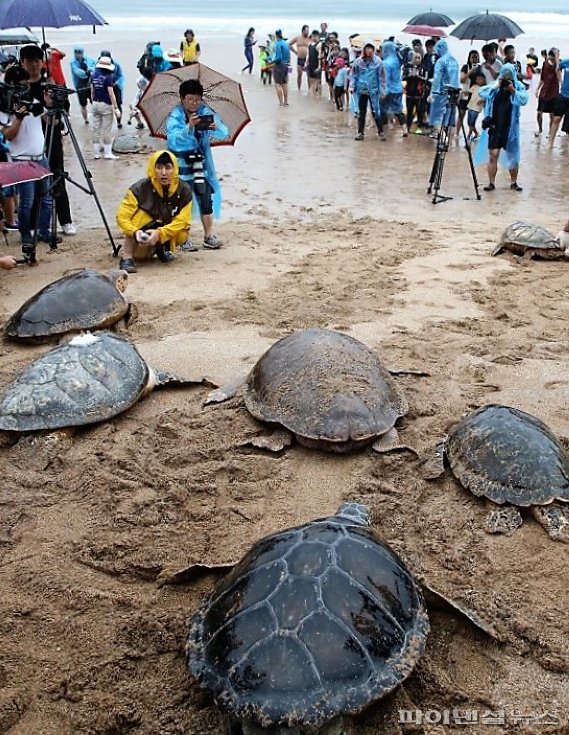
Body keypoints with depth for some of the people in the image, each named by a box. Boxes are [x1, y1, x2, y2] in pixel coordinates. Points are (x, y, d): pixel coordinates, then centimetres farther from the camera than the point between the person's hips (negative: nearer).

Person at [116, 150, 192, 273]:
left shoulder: (184, 190, -14)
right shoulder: (140, 188, -20)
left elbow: (181, 221, -18)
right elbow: (122, 217, -22)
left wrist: (160, 233, -34)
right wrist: (135, 232, -42)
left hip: (166, 237, 2)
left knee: (182, 234, -26)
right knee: (141, 212, -28)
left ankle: (162, 249, 5)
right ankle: (127, 257, -30)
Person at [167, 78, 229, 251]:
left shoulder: (206, 113, -1)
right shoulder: (175, 117, -9)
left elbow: (224, 133, -11)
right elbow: (174, 141, -25)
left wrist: (216, 128, -35)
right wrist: (189, 127, -41)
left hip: (201, 165, 3)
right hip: (181, 166, -3)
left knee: (206, 200, 3)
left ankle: (209, 236, 11)